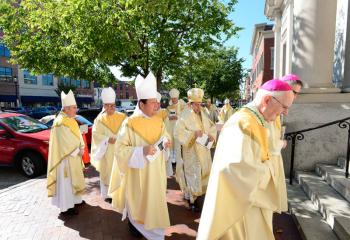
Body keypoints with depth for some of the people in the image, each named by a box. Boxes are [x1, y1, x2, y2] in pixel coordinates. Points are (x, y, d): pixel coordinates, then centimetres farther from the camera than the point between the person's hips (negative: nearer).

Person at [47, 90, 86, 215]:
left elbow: (77, 136, 9)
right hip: (65, 157, -10)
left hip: (73, 156, 10)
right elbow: (66, 142, -23)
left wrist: (81, 148, -4)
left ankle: (74, 199, 36)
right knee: (65, 181, 2)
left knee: (73, 178, 20)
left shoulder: (71, 120, 7)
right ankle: (66, 207, 14)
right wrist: (77, 152, -13)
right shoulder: (61, 122, -22)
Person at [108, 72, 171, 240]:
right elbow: (120, 149, -17)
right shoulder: (130, 123, -18)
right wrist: (142, 151, -30)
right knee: (137, 200, 14)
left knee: (155, 199, 17)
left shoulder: (158, 121, -1)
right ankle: (135, 225, 42)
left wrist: (165, 143, -11)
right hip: (138, 173, -5)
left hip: (156, 171, 5)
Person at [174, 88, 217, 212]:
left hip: (203, 150, 7)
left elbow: (212, 126, 14)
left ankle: (197, 192, 41)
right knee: (193, 174, 0)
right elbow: (178, 132, -22)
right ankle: (192, 199, 15)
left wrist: (211, 135, -7)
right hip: (191, 151, -7)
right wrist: (194, 133, -30)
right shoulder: (185, 115, -16)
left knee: (203, 172, 19)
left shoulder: (203, 113, 6)